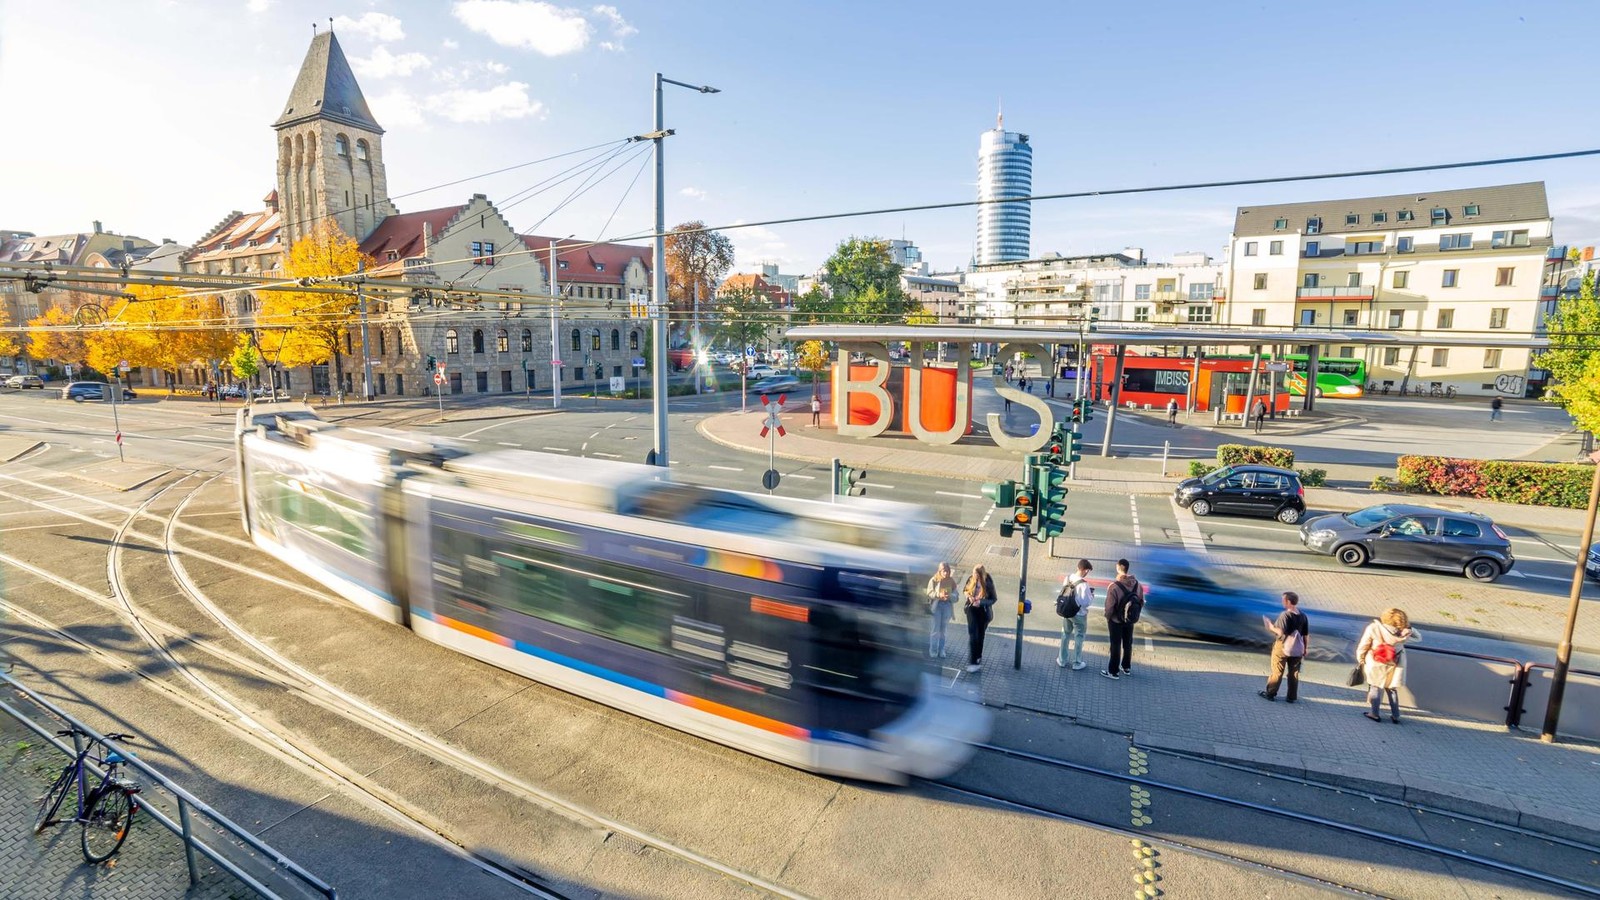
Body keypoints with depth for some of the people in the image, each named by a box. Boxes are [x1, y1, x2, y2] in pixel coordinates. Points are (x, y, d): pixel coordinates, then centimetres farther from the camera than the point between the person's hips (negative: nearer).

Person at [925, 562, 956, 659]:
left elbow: (955, 593, 0)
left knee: (943, 629, 12)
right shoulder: (934, 580, -10)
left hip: (947, 605, 3)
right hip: (936, 605, -3)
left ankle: (941, 650, 22)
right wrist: (939, 595, -25)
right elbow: (929, 593, -8)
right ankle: (933, 651, 10)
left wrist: (950, 595, -21)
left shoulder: (951, 580, -3)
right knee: (935, 629, -1)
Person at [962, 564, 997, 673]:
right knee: (972, 634, -6)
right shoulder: (971, 579, -12)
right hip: (972, 609, 1)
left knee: (980, 635, 14)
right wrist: (968, 596, -17)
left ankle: (978, 658, 33)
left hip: (983, 612, -1)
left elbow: (993, 599, -11)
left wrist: (981, 602, -26)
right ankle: (972, 662, 0)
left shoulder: (988, 583, -20)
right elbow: (964, 590, 5)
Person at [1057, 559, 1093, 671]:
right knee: (1079, 638, 13)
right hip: (1079, 615, -5)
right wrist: (1092, 595, -1)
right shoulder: (1084, 584, -26)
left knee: (1065, 635, 19)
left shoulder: (1068, 578, -7)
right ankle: (1076, 663, 24)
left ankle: (1062, 660, 30)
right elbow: (1087, 602, -20)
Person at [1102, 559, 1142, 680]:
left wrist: (1107, 618, -4)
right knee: (1128, 644, 21)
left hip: (1116, 621, -5)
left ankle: (1113, 672, 18)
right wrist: (1134, 613, 16)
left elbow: (1109, 606, -22)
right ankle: (1126, 667, 38)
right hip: (1130, 620, 5)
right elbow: (1141, 602, 1)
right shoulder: (1137, 584, -10)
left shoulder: (1114, 586, -28)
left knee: (1116, 646, 8)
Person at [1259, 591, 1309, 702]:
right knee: (1294, 674, 12)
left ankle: (1270, 693, 12)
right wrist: (1305, 650, 14)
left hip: (1282, 648, -5)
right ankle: (1292, 697, 17)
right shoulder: (1303, 616, 2)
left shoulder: (1285, 615, -18)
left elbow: (1281, 632, -25)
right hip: (1297, 650, 5)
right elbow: (1306, 636, 6)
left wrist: (1271, 627, -7)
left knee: (1277, 672, 4)